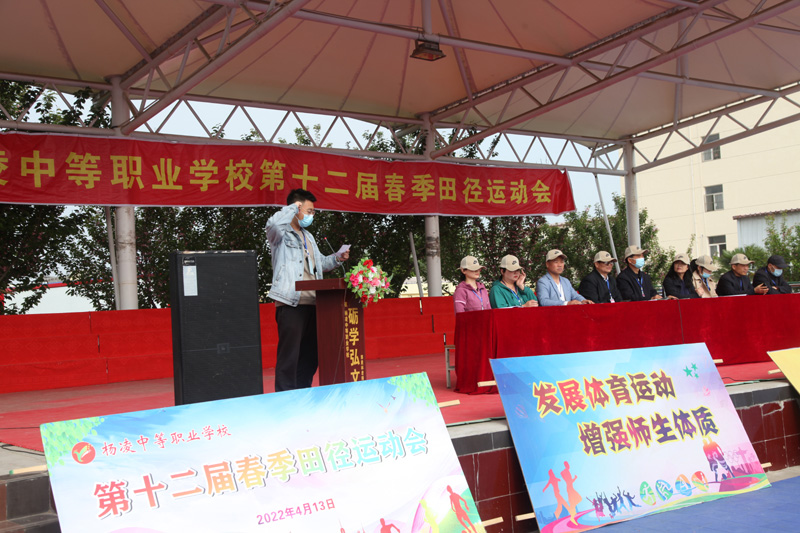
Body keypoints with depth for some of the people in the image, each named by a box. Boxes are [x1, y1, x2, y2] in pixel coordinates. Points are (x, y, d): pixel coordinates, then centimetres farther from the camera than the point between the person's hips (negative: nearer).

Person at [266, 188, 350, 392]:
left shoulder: (308, 237, 25)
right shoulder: (281, 234, -2)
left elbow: (319, 263, 33)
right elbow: (273, 224, -26)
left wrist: (337, 258, 15)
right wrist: (293, 207, -14)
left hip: (312, 303, 8)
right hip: (290, 304, -8)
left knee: (310, 354, 12)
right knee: (289, 353, -8)